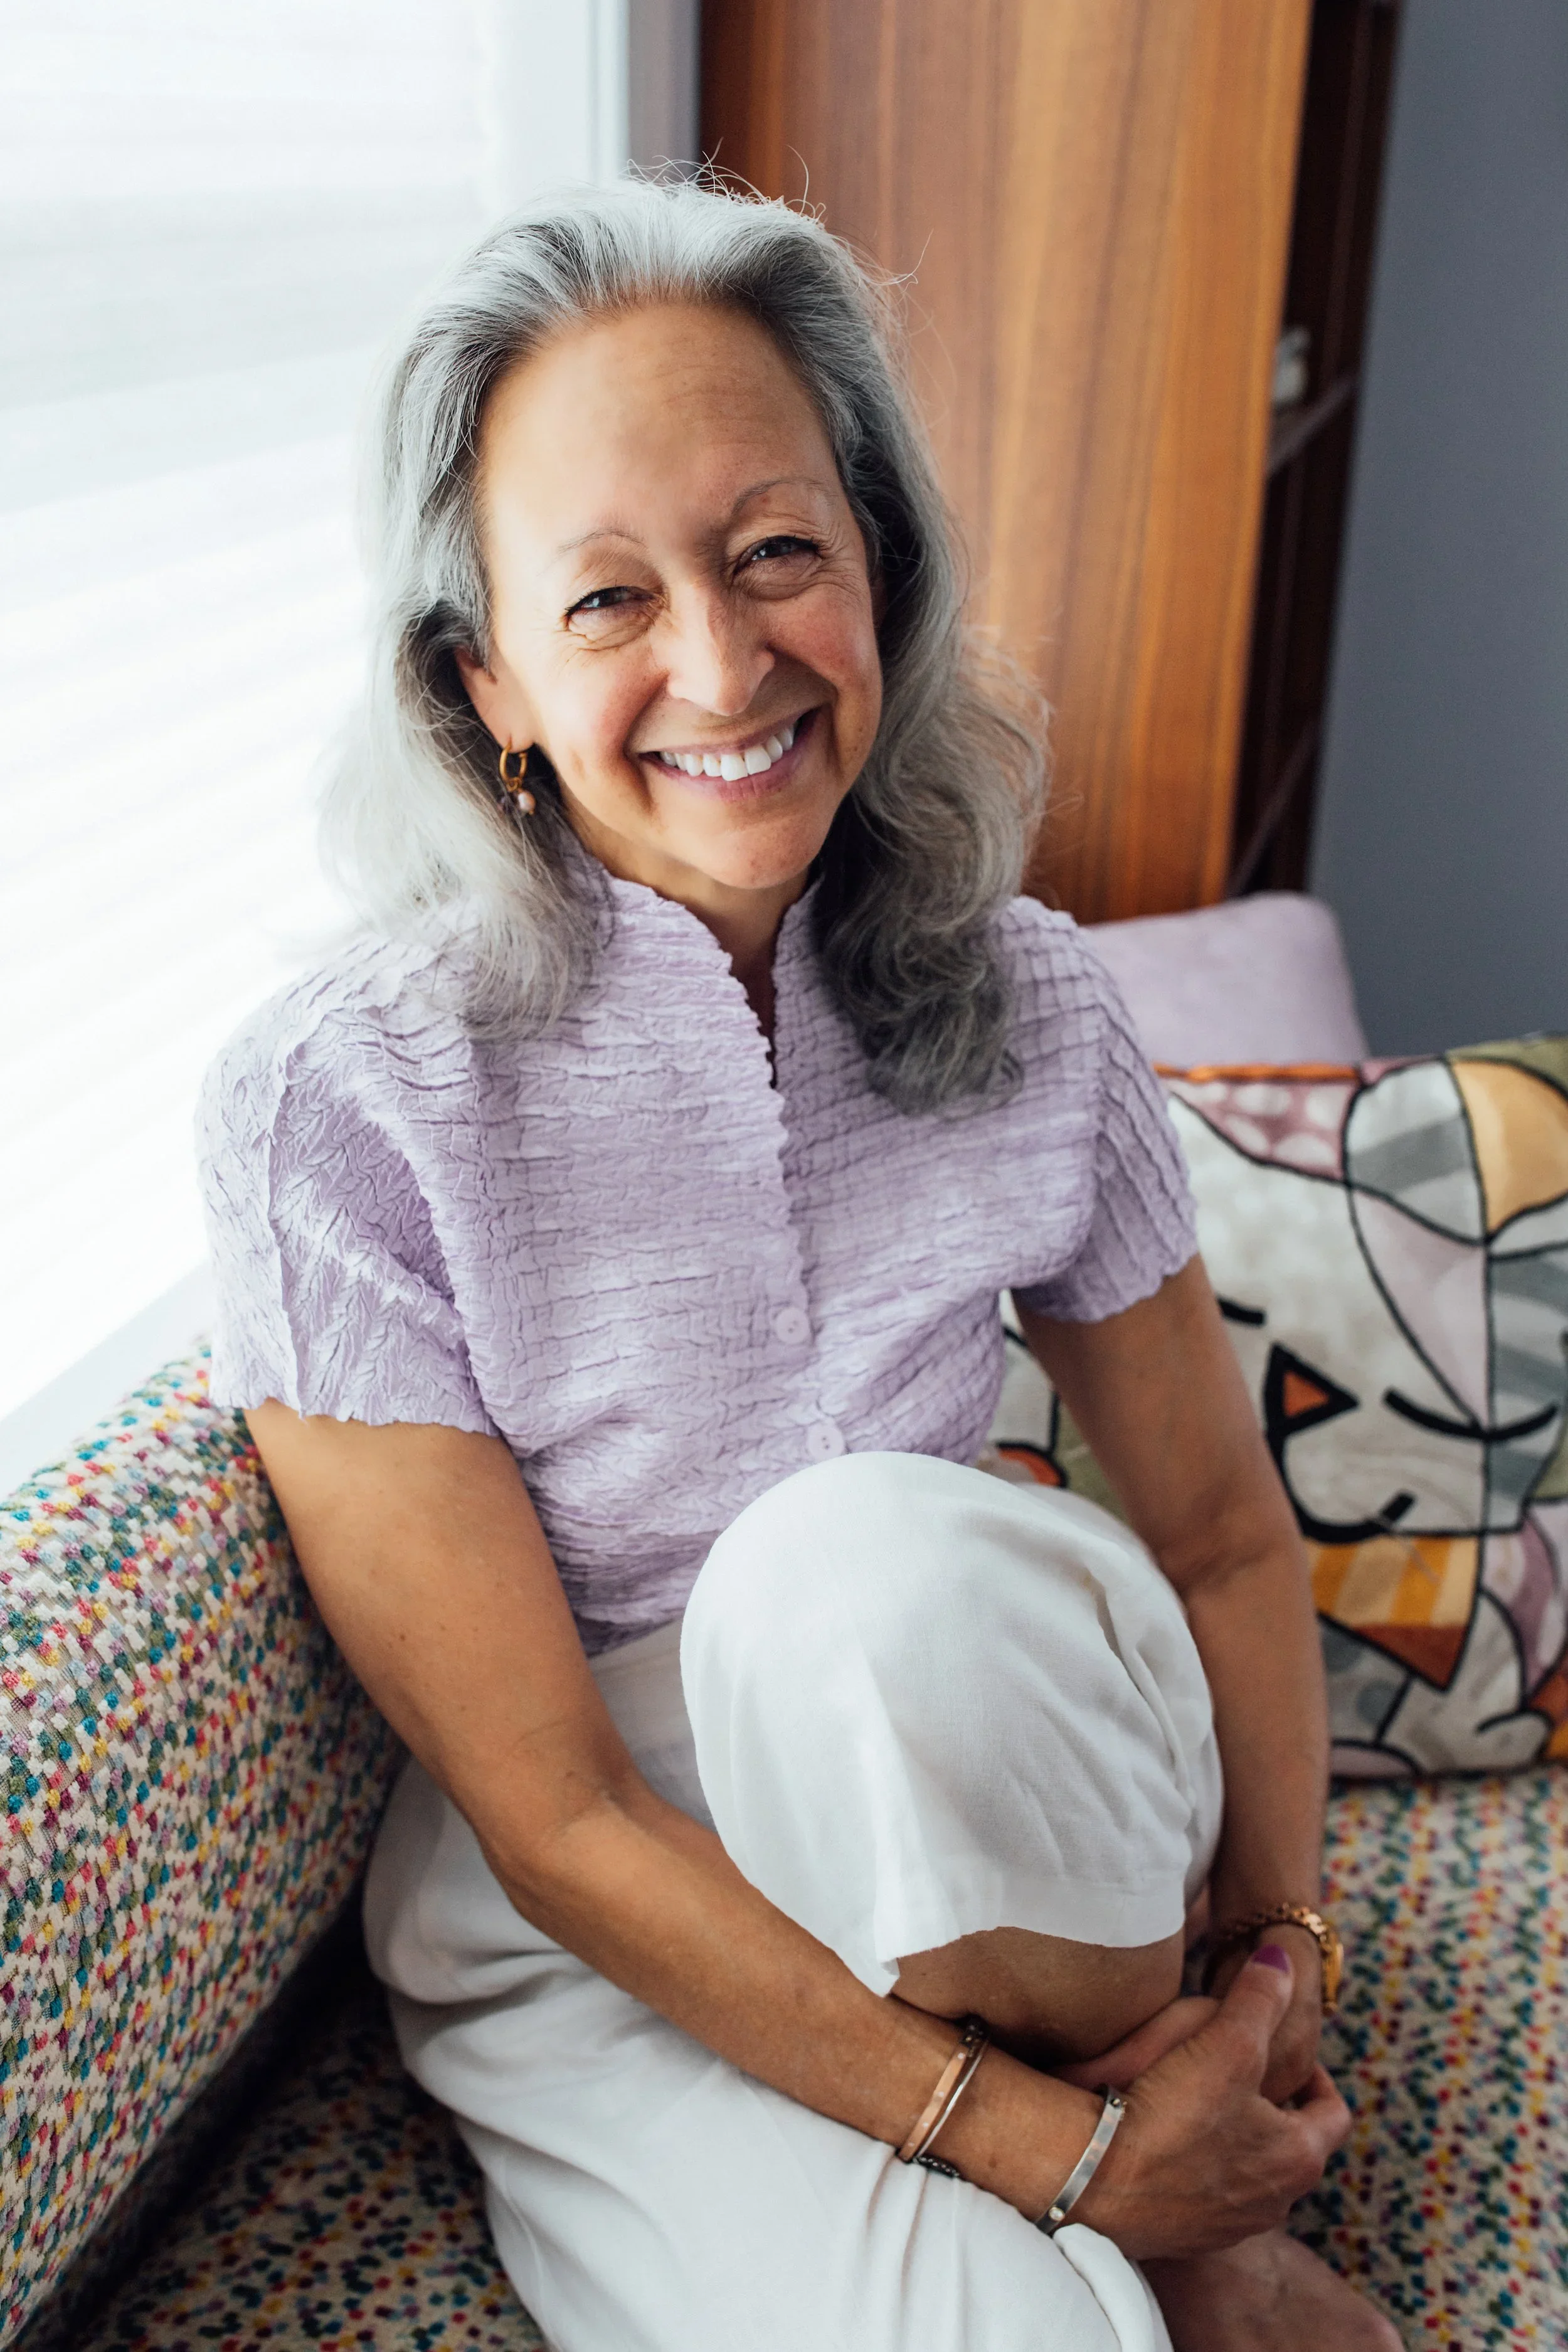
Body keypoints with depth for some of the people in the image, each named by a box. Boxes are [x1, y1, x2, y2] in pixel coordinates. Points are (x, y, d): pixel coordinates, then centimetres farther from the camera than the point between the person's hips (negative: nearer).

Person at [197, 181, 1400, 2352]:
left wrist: (1280, 1959, -4)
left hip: (994, 1830, 3)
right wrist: (1064, 2155, -20)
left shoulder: (1032, 1013, -8)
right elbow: (558, 1825, -19)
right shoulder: (337, 1111, -20)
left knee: (865, 1551, -31)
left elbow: (1229, 1537, 4)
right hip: (599, 1941, -3)